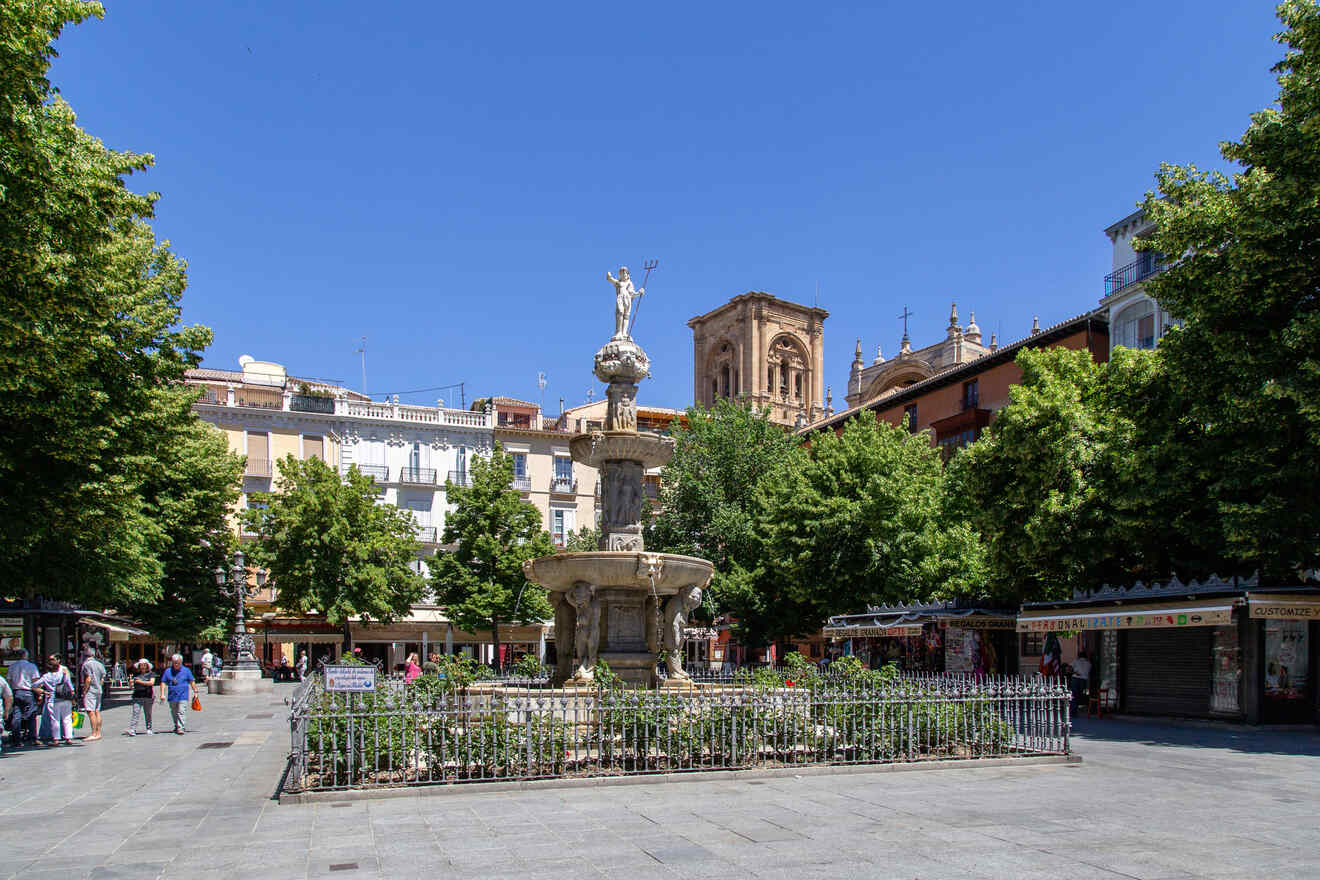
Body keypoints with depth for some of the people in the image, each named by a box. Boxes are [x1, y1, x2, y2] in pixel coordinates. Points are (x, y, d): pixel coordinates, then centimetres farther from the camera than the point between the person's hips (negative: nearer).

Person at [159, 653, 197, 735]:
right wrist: (162, 694, -4)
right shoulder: (167, 671, 5)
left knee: (181, 712, -12)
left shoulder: (186, 670, 1)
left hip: (183, 696, -3)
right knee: (174, 713, 14)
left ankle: (181, 728, -16)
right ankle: (177, 726, 32)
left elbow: (192, 681, 7)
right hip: (172, 696, 3)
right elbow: (163, 683, 5)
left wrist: (195, 692, 5)